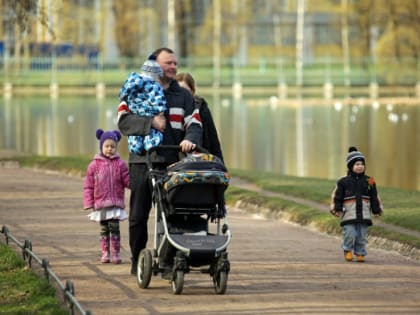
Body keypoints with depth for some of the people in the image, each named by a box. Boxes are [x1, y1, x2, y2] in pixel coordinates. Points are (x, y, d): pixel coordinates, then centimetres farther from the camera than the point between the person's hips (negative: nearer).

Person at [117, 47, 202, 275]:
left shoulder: (183, 96, 17)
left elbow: (194, 124, 7)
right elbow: (124, 121, -5)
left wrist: (190, 139, -15)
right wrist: (151, 123, -18)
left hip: (172, 162, 2)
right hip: (142, 160, -2)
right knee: (138, 215, 2)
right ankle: (137, 260, 11)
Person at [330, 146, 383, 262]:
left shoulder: (369, 181, 8)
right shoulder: (343, 182, -1)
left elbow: (374, 197, 14)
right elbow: (337, 196, 2)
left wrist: (377, 210, 13)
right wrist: (336, 209, -6)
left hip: (364, 215, 2)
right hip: (349, 214, -2)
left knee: (362, 236, 3)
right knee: (349, 234, -8)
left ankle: (360, 253, 14)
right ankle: (348, 251, 14)